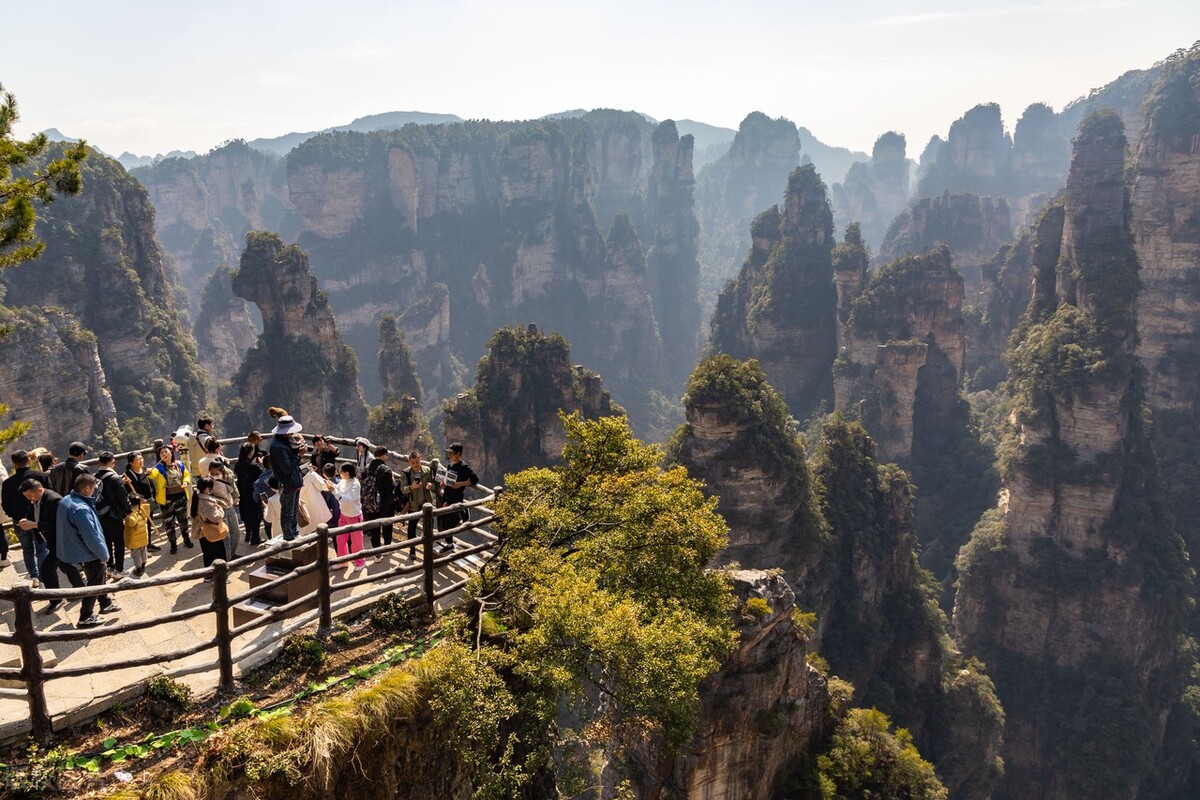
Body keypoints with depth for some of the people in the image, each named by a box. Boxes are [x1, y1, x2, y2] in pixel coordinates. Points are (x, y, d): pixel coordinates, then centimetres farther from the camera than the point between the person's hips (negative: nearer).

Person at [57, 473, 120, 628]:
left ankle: (106, 603, 42)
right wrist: (104, 554, -14)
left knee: (99, 578, 26)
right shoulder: (81, 509, -33)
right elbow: (91, 537, -28)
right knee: (95, 584, 9)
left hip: (75, 550, 9)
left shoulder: (65, 501, -2)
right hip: (88, 554, -9)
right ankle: (85, 618, 20)